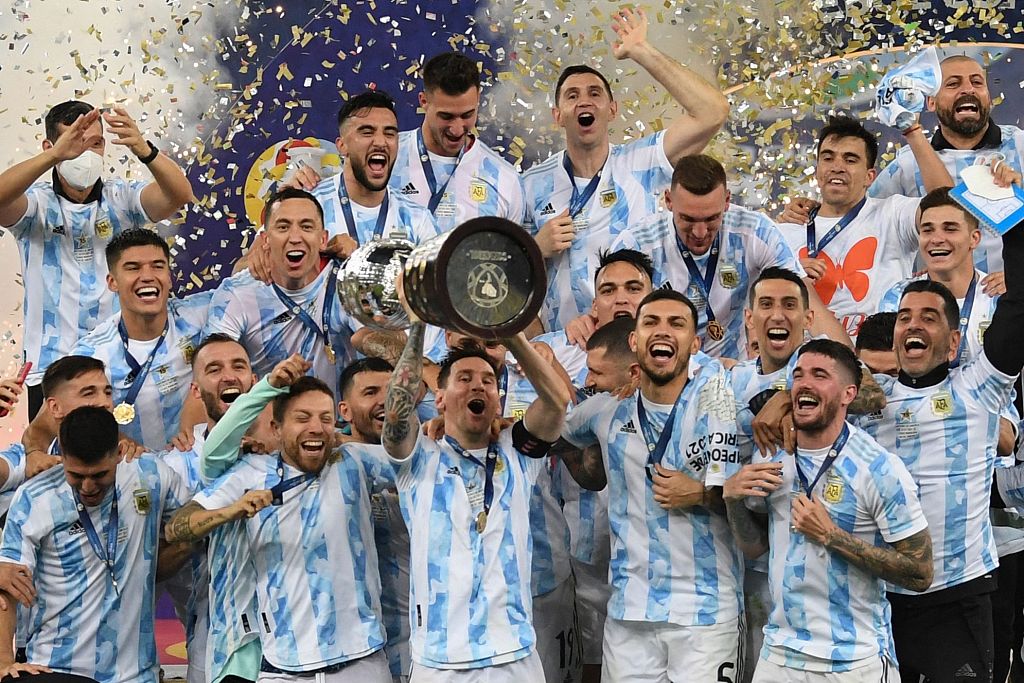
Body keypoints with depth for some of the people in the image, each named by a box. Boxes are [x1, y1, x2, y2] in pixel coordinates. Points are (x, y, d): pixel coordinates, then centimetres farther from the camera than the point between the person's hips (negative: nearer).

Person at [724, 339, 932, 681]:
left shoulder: (880, 469, -14)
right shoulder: (772, 456, 2)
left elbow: (920, 574, -15)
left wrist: (830, 536, -21)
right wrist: (733, 498, -6)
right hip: (778, 653, 5)